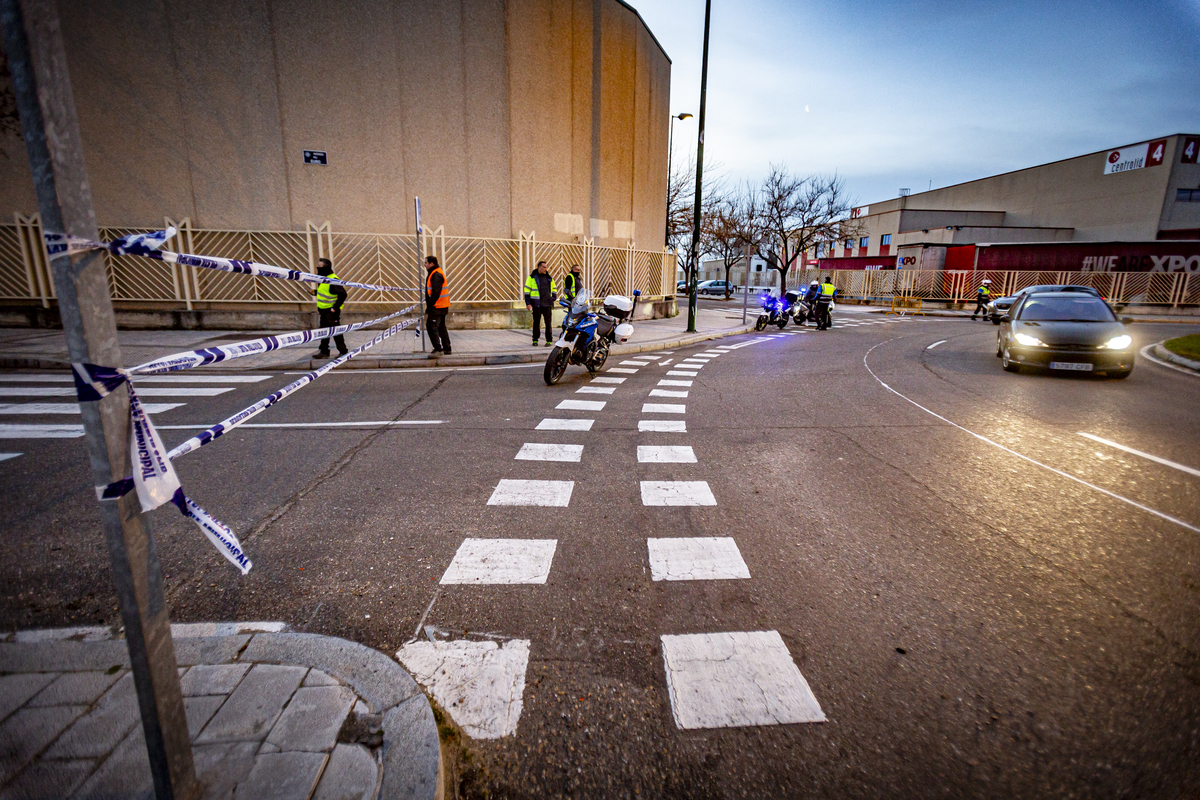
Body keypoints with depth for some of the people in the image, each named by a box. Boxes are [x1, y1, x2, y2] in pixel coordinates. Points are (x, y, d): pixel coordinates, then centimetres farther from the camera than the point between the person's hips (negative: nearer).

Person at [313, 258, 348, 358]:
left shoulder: (333, 280, -19)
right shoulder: (324, 279, 11)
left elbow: (342, 294, -26)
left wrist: (335, 307, -23)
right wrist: (316, 292, 8)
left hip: (332, 311, -10)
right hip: (324, 311, 10)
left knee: (336, 332, -2)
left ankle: (343, 351, 9)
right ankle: (324, 351, 23)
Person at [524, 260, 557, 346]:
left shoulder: (549, 277, 13)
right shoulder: (532, 277, 2)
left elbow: (554, 288, 24)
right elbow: (527, 289, 1)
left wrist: (553, 298, 11)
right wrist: (528, 303, -5)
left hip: (547, 304, 2)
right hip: (536, 304, -2)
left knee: (548, 322, 0)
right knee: (536, 322, 5)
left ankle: (549, 340, 5)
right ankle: (535, 340, 15)